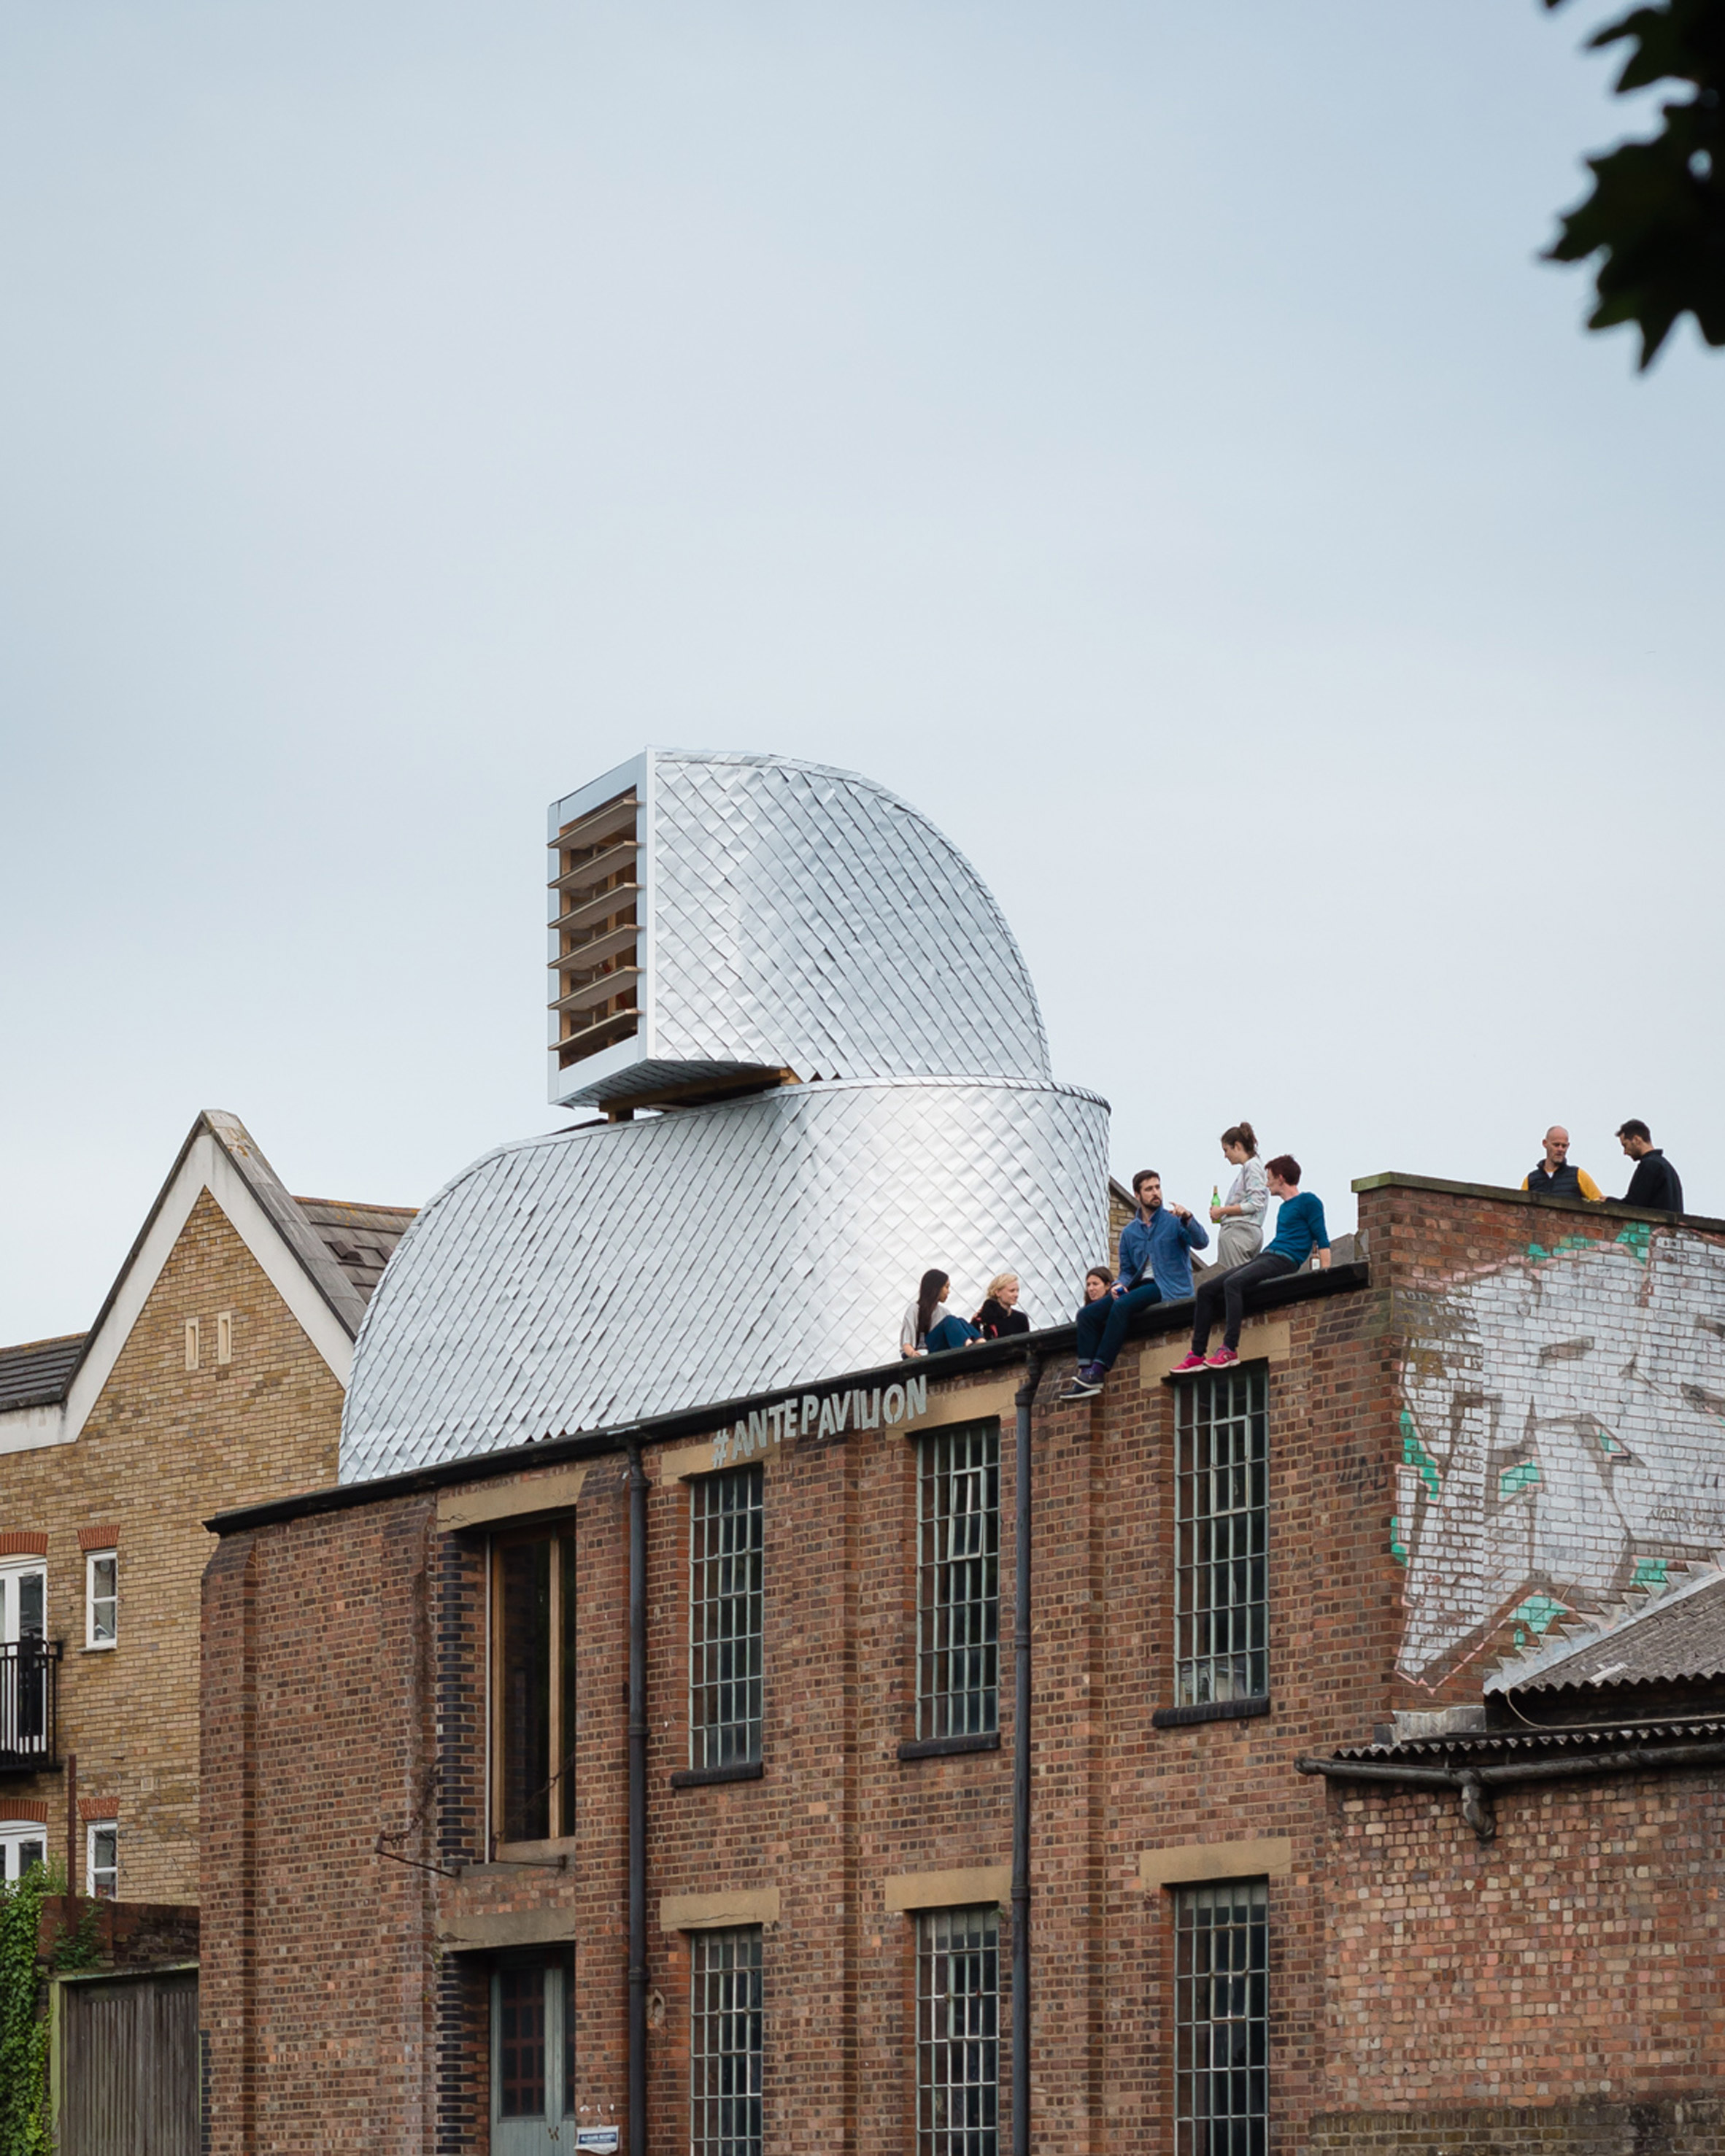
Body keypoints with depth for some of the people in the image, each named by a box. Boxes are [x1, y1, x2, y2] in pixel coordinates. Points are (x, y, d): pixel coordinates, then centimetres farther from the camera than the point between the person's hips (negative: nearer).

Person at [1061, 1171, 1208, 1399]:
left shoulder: (1174, 1220, 1)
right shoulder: (1129, 1232, 17)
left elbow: (1202, 1243, -14)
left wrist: (1188, 1219, -32)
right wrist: (1119, 1285, -4)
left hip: (1169, 1289, -6)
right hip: (1139, 1286, 6)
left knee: (1122, 1305, -32)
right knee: (1088, 1314, -12)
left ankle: (1098, 1371, -34)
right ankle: (1085, 1370, -25)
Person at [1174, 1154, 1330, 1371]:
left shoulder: (1308, 1202, -1)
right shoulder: (1285, 1207, 26)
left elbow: (1322, 1241, -7)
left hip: (1284, 1261, -10)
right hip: (1265, 1256, 10)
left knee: (1233, 1283, -34)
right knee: (1206, 1290, -2)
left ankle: (1229, 1349, -42)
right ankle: (1197, 1355, -7)